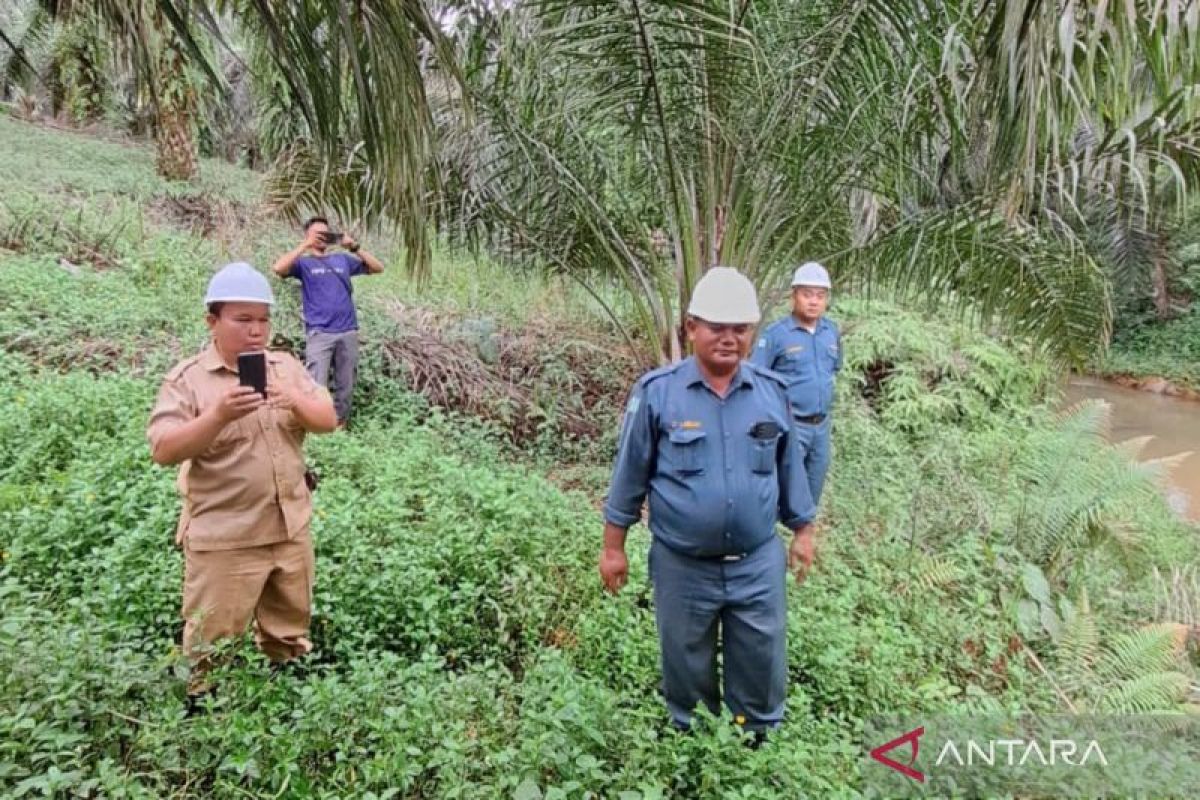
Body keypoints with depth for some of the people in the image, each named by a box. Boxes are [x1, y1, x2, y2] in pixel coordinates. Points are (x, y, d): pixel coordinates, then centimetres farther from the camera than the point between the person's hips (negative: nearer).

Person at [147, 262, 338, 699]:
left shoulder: (286, 366, 4)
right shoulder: (187, 378, -9)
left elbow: (329, 420, 1)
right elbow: (163, 450, -18)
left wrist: (298, 402, -21)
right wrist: (219, 415, -33)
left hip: (290, 530, 5)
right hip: (223, 540, -5)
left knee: (290, 634, 22)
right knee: (211, 645, 8)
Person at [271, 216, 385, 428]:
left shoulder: (343, 260, 16)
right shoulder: (304, 262, 8)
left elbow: (378, 268, 12)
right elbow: (278, 268, -12)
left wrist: (354, 247, 1)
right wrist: (305, 245, -11)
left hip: (348, 332, 3)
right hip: (319, 333, -3)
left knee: (345, 386, 7)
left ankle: (340, 425, 18)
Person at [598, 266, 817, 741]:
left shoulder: (772, 392, -3)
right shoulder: (656, 393, -12)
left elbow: (789, 467, 9)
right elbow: (630, 475, -5)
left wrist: (803, 531, 14)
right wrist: (613, 547, -1)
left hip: (759, 564, 2)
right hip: (682, 566, -1)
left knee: (762, 666, 16)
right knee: (688, 668, 18)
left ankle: (760, 746, 42)